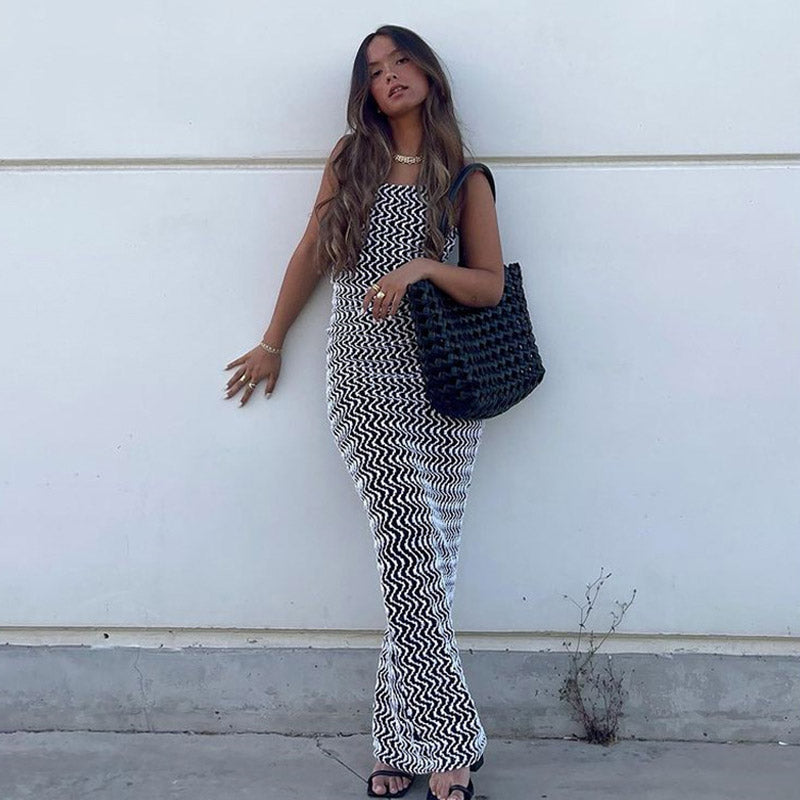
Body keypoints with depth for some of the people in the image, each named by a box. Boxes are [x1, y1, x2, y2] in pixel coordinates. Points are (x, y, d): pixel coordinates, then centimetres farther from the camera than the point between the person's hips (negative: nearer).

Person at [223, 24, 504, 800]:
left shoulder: (465, 177, 8)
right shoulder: (350, 159, 10)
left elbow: (491, 284, 4)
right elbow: (310, 256, 16)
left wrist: (423, 267, -13)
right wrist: (272, 342, 21)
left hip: (445, 385, 1)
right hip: (365, 377, -1)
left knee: (424, 559, 0)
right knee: (409, 547, -10)